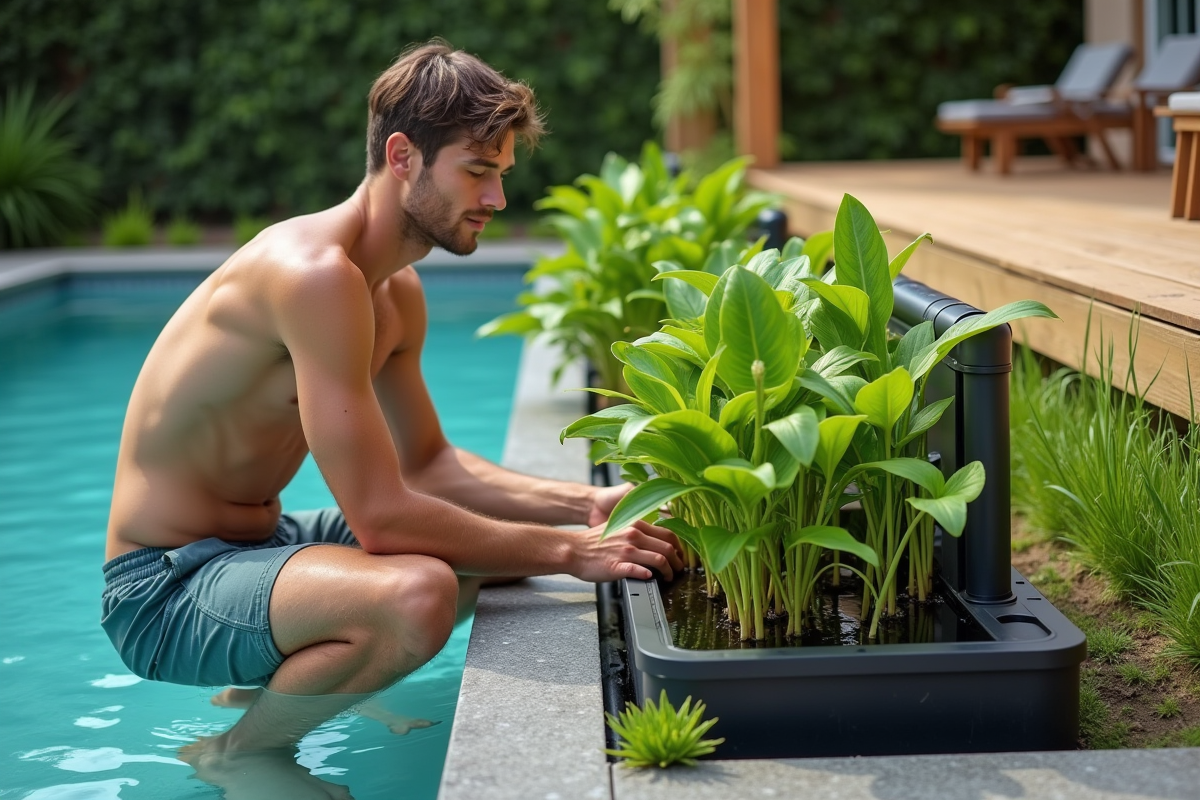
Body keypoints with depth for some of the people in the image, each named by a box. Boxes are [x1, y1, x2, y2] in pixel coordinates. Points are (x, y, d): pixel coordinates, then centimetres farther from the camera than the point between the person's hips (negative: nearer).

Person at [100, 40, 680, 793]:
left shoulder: (399, 295, 6)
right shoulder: (316, 272, -26)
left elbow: (430, 464, 14)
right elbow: (382, 516, -28)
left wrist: (585, 505, 1)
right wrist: (571, 551, -20)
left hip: (256, 545, 10)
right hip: (164, 587, -10)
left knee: (502, 542, 17)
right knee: (419, 594, -35)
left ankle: (276, 686, 18)